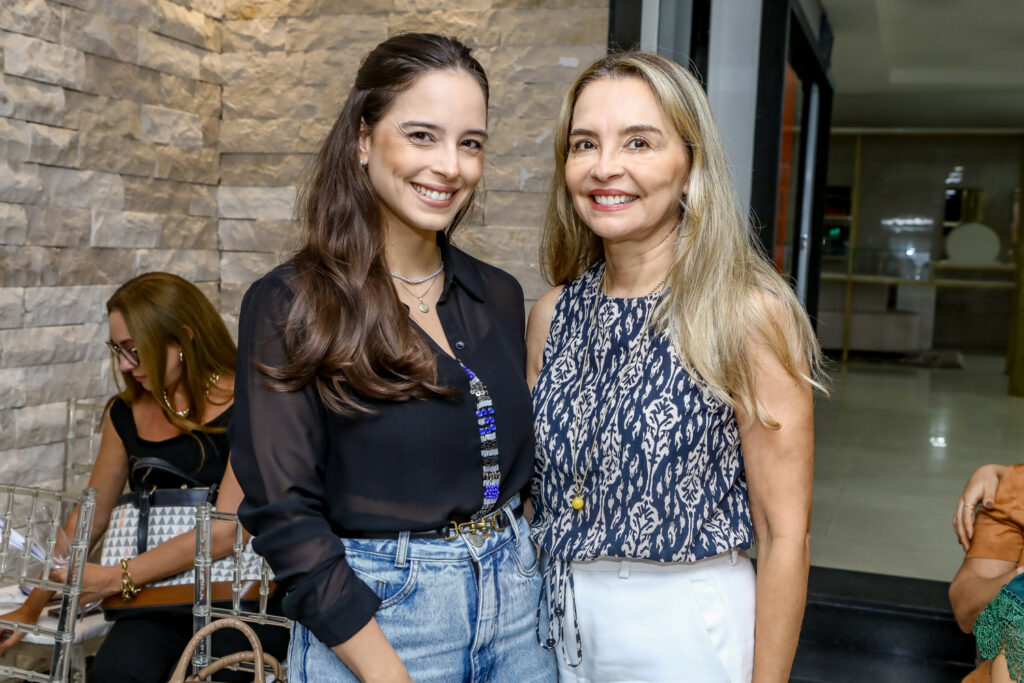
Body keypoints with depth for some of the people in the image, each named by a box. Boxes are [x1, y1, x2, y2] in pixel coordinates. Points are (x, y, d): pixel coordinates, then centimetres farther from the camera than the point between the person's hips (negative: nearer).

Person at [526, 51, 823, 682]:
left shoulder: (749, 315, -16)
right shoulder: (554, 315, -1)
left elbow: (784, 536, -12)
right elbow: (537, 485, 9)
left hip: (680, 629, -4)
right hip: (554, 616, 5)